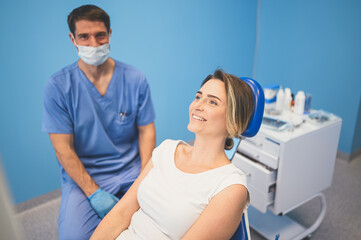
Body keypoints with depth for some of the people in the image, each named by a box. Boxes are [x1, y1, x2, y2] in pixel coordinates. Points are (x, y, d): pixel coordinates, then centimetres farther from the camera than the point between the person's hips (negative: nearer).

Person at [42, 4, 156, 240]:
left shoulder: (135, 79, -3)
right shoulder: (57, 86, -8)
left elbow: (146, 130, 0)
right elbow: (63, 149, -9)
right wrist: (94, 193, -16)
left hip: (132, 169, 2)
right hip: (83, 174, -1)